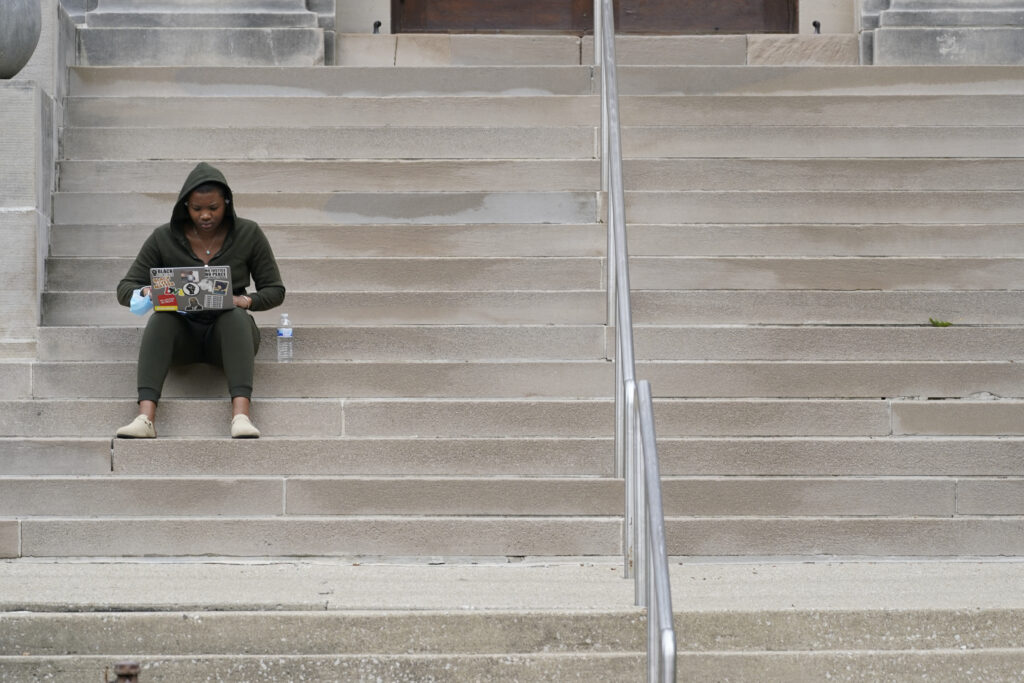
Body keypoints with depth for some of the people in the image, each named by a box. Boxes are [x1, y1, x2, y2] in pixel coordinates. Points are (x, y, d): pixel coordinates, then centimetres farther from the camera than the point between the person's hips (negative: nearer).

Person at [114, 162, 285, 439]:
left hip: (228, 333, -1)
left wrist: (246, 301, -21)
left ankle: (241, 414, -52)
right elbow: (125, 288, 0)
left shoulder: (248, 234, -2)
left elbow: (274, 290, 2)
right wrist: (147, 293, -24)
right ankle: (145, 416, -49)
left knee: (235, 316, -35)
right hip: (181, 336, 1)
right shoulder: (164, 238, -1)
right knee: (161, 319, -33)